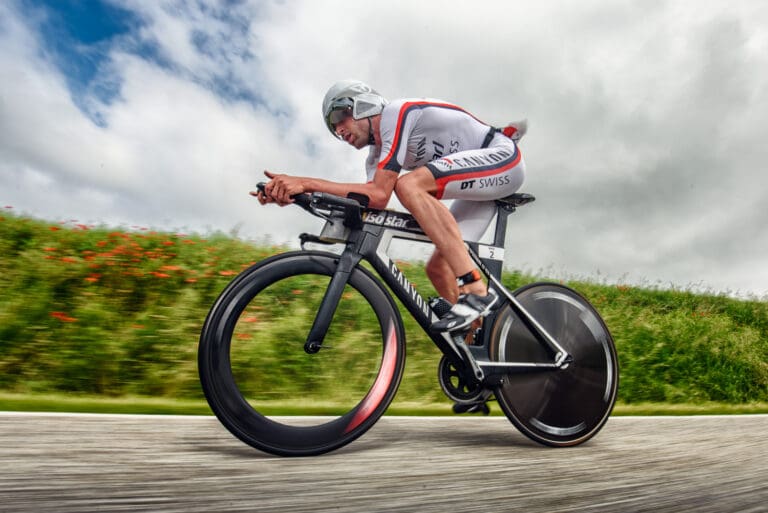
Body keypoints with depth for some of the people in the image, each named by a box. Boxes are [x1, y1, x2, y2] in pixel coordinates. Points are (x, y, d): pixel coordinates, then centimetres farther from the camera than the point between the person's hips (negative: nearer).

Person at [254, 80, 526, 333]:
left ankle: (476, 291, -30)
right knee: (437, 267, -2)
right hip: (480, 184, 9)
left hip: (502, 155, -9)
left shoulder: (396, 113, -14)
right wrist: (294, 191, -14)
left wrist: (307, 182, -24)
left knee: (409, 184, -29)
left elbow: (379, 195, -25)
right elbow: (366, 201, -7)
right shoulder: (378, 154, 11)